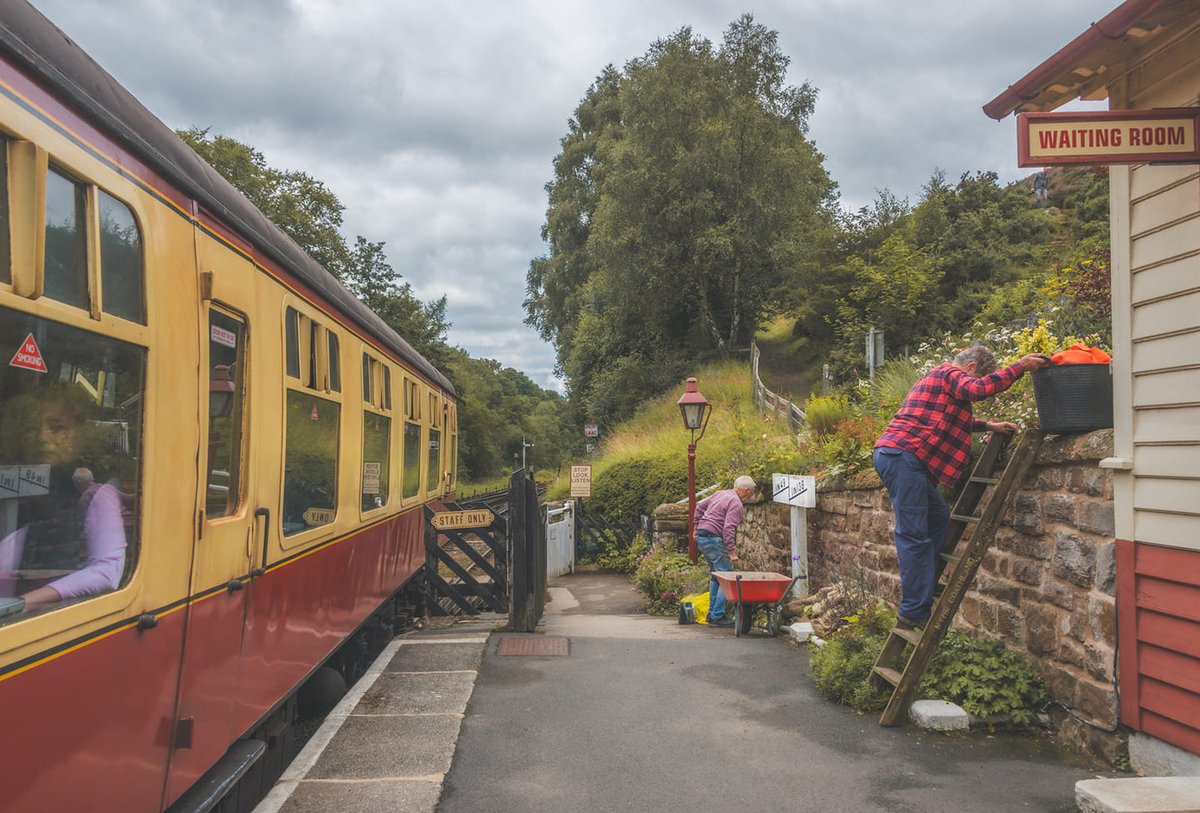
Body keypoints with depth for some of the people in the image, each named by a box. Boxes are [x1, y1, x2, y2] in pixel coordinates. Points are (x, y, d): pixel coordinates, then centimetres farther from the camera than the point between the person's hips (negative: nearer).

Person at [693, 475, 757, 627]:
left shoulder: (720, 494, 16)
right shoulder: (736, 503, -12)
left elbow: (699, 507, 24)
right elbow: (728, 529, -21)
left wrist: (697, 527, 28)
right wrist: (732, 552, -20)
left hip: (701, 538, 10)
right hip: (714, 540, -10)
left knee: (715, 576, 18)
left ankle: (712, 613, 22)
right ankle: (718, 616, -6)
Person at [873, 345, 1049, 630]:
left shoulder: (938, 377, 29)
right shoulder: (951, 374, -3)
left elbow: (953, 419, 42)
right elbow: (980, 388, -25)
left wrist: (988, 425, 34)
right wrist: (1020, 367, -18)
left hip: (893, 455, 11)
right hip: (903, 455, -11)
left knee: (938, 517, 18)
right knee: (914, 537, -10)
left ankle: (925, 594, 20)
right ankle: (913, 614, -8)